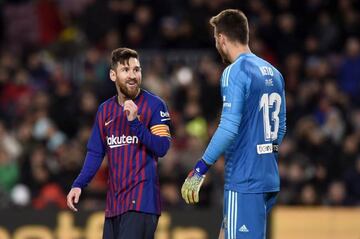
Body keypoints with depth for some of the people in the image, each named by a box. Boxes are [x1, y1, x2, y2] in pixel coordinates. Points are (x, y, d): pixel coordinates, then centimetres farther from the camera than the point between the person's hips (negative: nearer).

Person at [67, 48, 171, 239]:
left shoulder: (154, 105, -3)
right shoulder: (105, 110, 14)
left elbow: (162, 148, -10)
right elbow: (95, 153, 14)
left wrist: (134, 122, -20)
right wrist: (78, 185, 2)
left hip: (141, 201, -6)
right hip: (114, 202, 6)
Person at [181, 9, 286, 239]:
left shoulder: (235, 72, -13)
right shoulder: (273, 73, 13)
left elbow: (228, 129, -20)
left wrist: (199, 170, -16)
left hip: (243, 182, -8)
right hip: (269, 178, 8)